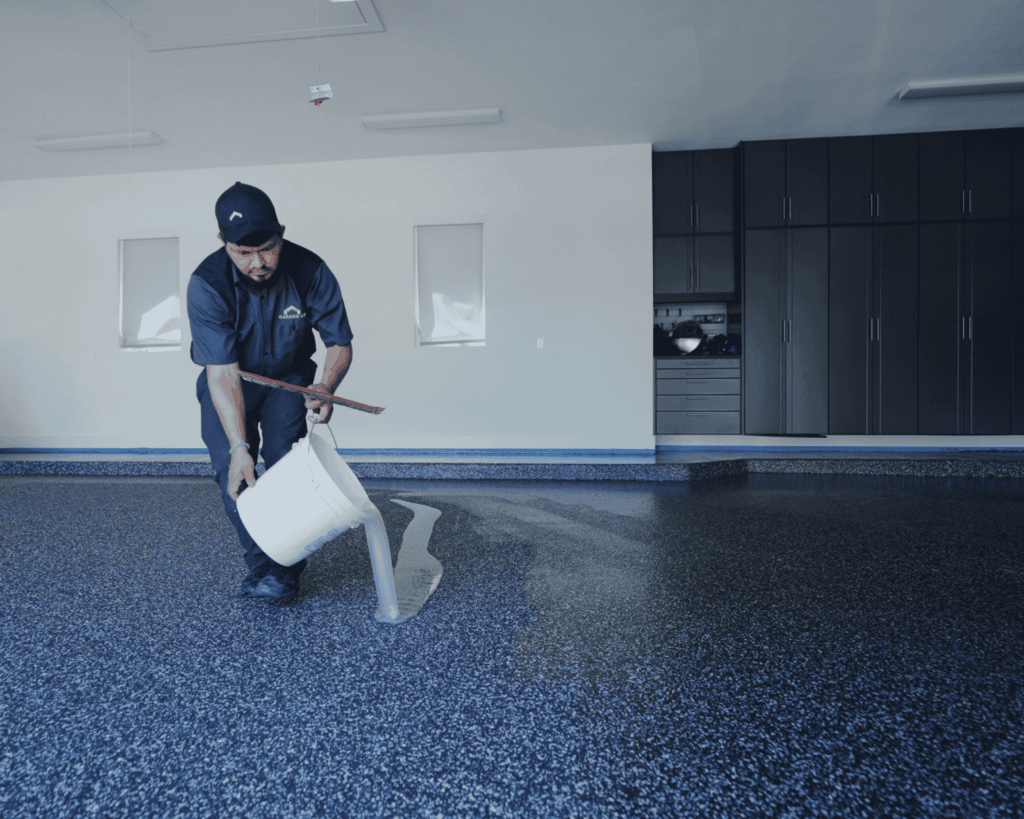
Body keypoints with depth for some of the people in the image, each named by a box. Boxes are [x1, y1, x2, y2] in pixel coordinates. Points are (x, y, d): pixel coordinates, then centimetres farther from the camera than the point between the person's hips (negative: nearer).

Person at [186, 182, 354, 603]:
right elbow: (223, 374, -31)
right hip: (228, 381, 0)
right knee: (230, 465, -16)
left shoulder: (310, 271, -24)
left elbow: (340, 343, -15)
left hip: (289, 376, 0)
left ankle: (285, 568, -8)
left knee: (284, 457, -19)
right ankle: (260, 559, 0)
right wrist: (239, 447, -40)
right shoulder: (207, 284, -28)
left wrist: (326, 387, -37)